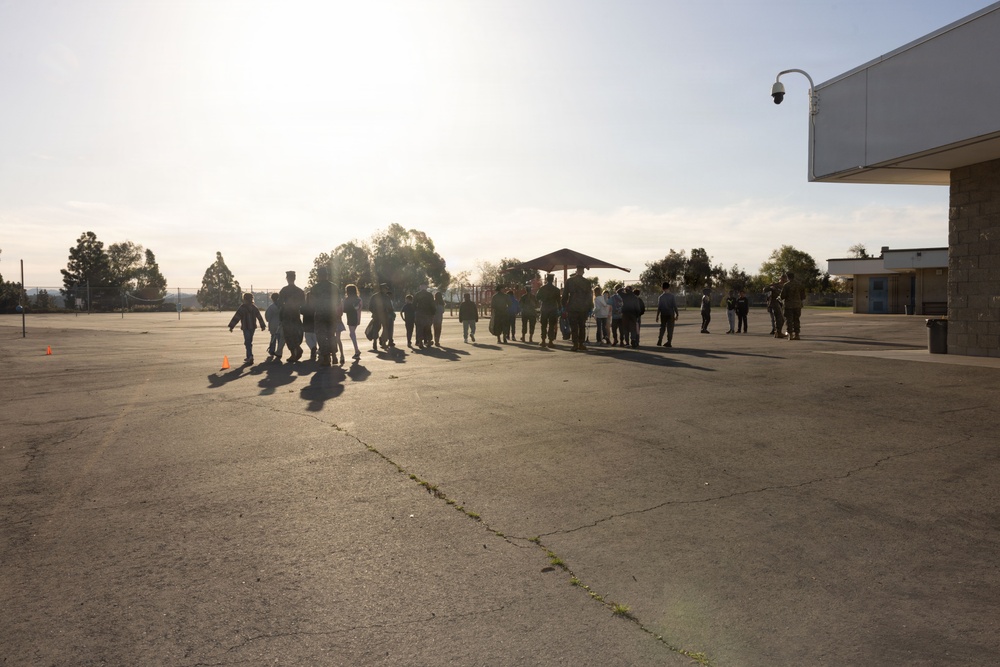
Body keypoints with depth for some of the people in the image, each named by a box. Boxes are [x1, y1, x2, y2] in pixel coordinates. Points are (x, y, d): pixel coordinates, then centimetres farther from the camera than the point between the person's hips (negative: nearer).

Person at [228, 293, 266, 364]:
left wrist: (231, 326, -11)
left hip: (245, 328, -5)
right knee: (249, 342, 17)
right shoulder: (254, 307, 6)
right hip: (253, 327, 5)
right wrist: (263, 326, 17)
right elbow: (260, 317, 10)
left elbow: (236, 317, -13)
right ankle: (249, 357, 23)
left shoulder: (242, 307, -10)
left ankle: (250, 356, -19)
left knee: (247, 342, -7)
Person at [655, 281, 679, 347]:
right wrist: (677, 314, 0)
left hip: (663, 315, 2)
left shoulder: (660, 297, -3)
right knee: (670, 328, 3)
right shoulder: (671, 296, -8)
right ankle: (669, 342, -1)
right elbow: (675, 306, -8)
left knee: (662, 328, 16)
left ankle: (659, 341, 12)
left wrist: (657, 316, 4)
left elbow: (658, 307, -3)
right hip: (670, 314, -2)